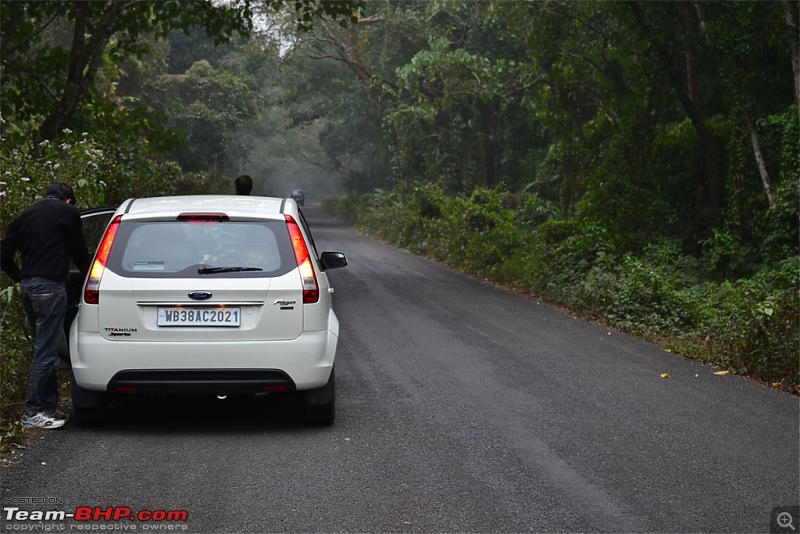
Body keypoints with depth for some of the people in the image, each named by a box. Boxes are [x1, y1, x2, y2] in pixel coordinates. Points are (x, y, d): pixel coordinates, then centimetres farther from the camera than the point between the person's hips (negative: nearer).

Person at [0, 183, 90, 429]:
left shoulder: (25, 216, 18)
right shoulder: (68, 213, 0)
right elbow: (79, 251, 5)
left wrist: (21, 278, 19)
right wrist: (88, 275, 23)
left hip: (28, 287, 7)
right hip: (50, 287, -7)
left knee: (43, 349, 15)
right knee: (45, 351, -5)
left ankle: (49, 406, 18)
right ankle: (33, 412, -3)